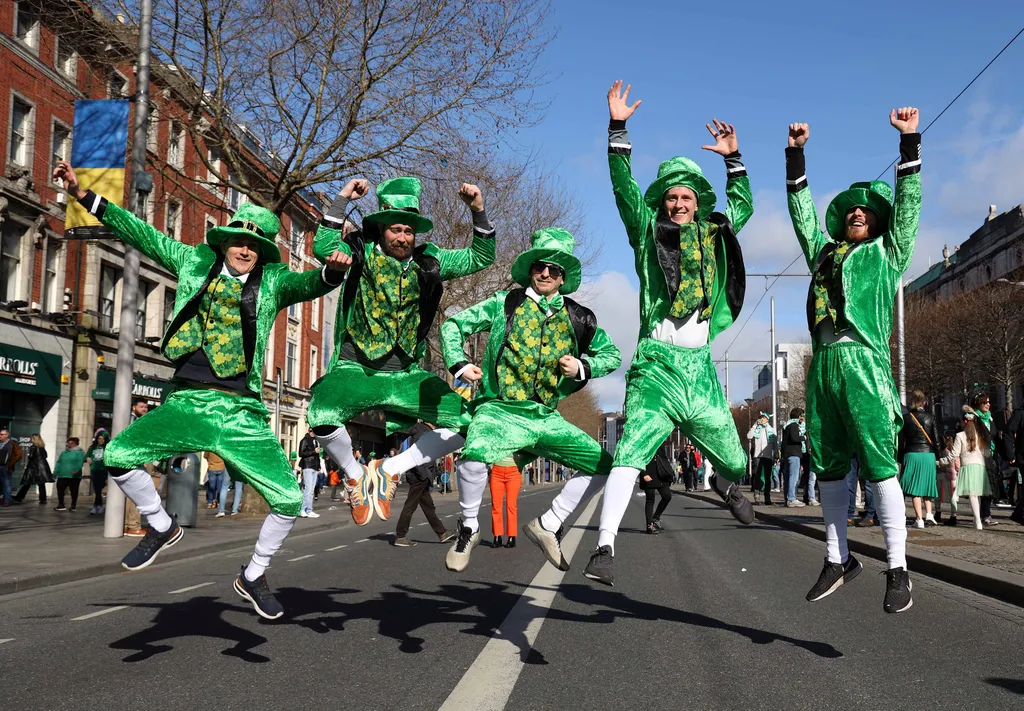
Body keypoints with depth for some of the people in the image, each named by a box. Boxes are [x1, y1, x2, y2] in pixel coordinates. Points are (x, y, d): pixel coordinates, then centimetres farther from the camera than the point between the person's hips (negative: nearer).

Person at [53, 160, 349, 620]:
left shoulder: (273, 280, 7)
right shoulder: (195, 262, 11)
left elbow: (309, 285, -10)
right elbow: (141, 234, 13)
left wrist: (332, 271, -33)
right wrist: (84, 196, 10)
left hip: (242, 412, -1)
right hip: (187, 403, 1)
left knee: (289, 501, -8)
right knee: (117, 457, -19)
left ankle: (253, 577, 20)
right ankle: (161, 527, 10)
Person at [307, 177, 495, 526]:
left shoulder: (428, 262, 9)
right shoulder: (361, 253, 1)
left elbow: (481, 258, 9)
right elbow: (323, 248, -19)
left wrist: (478, 211, -2)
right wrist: (342, 200, -19)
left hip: (405, 376, 4)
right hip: (356, 371, -3)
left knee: (463, 418, -13)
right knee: (322, 414, -33)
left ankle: (391, 469, 5)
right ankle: (354, 474, 1)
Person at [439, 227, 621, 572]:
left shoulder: (578, 319, 11)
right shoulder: (505, 304, 3)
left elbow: (612, 355, 20)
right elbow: (452, 325, 7)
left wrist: (582, 367, 0)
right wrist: (460, 365, -9)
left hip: (546, 418, 4)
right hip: (499, 411, -4)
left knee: (604, 465, -3)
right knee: (475, 454, -35)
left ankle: (547, 524, 13)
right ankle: (468, 528, -7)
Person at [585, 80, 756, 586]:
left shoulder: (713, 235, 16)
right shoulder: (647, 231, 8)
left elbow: (743, 206, 31)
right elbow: (623, 187, -2)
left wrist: (732, 158, 24)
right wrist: (618, 130, -8)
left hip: (700, 366, 4)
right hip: (655, 364, -3)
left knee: (735, 462, 15)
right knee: (630, 454, -20)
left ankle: (724, 484, 52)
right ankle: (604, 547, -20)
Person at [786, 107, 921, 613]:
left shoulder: (887, 254, 16)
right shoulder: (824, 253, 25)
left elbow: (908, 203, 9)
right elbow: (801, 209, 29)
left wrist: (908, 142, 6)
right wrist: (796, 155, 26)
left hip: (864, 363, -5)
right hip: (823, 364, 5)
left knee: (879, 465, -9)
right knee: (828, 466, 6)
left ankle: (897, 570, -5)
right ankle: (838, 559, 17)